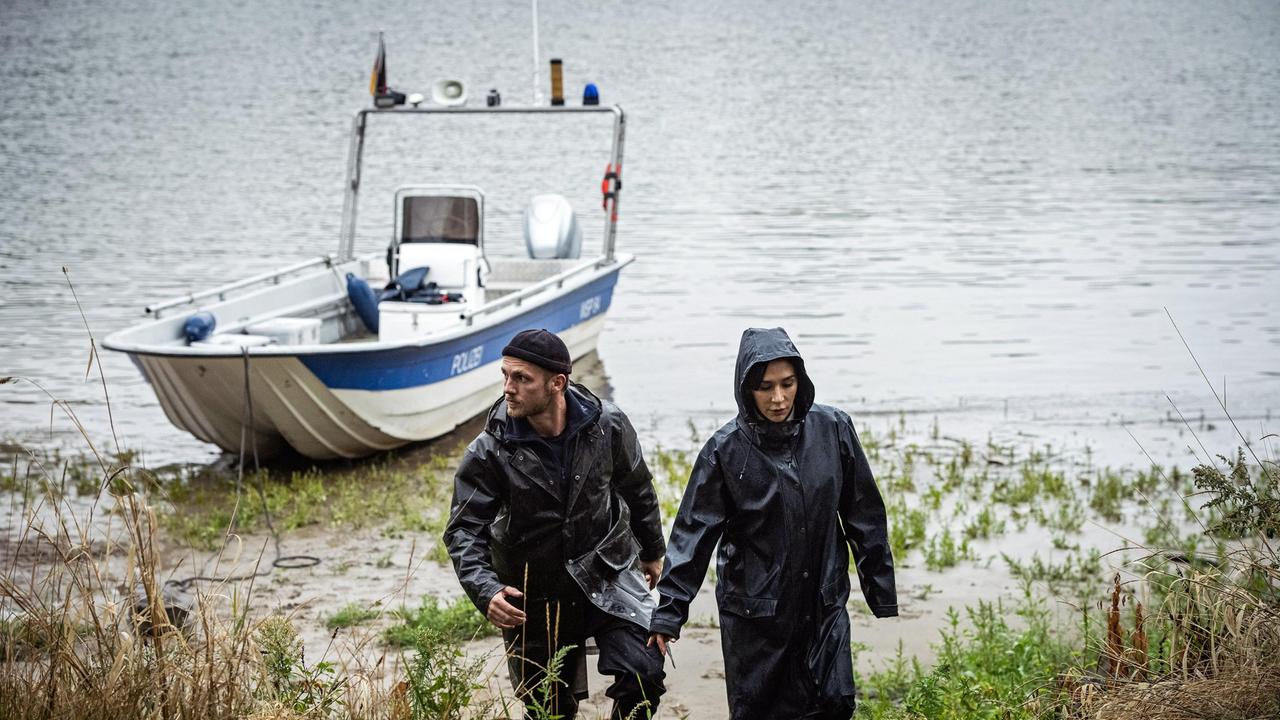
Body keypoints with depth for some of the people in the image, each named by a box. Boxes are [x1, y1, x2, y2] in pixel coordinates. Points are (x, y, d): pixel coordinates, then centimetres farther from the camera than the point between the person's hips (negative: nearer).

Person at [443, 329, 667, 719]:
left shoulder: (608, 425, -12)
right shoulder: (489, 452, -17)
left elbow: (637, 490, 6)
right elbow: (464, 530, -17)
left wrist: (652, 551, 19)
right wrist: (485, 591, -35)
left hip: (608, 573, 1)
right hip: (535, 593, 0)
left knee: (644, 676, -16)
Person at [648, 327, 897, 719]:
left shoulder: (833, 429, -4)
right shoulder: (726, 448, -10)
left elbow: (864, 515, 4)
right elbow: (693, 533, -8)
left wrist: (881, 590, 8)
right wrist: (668, 613, -11)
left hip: (824, 605, 2)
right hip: (753, 612, -2)